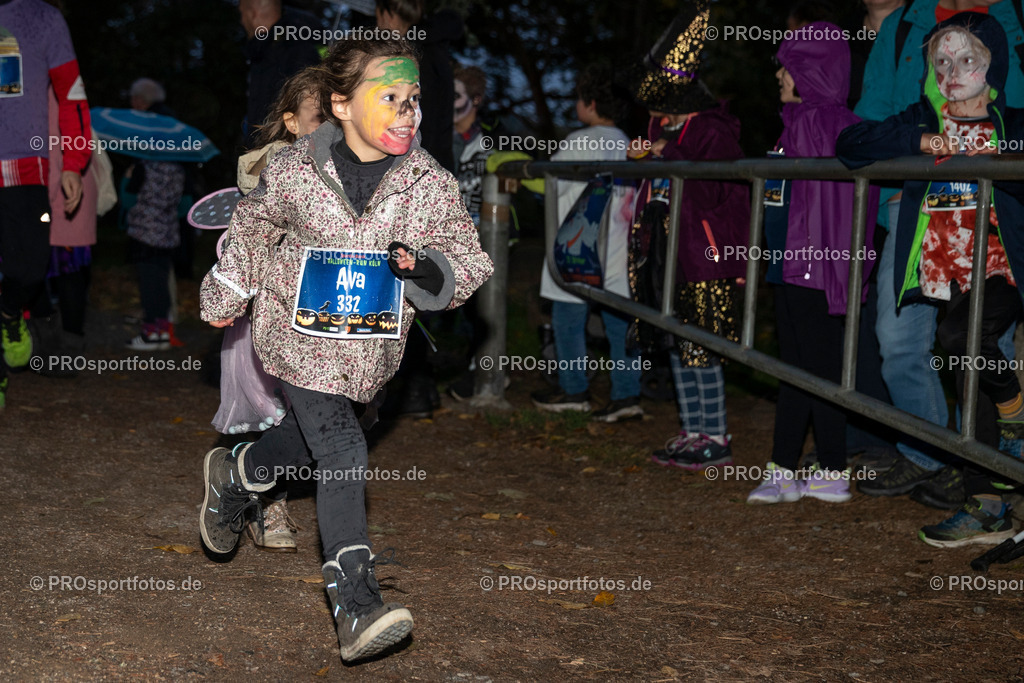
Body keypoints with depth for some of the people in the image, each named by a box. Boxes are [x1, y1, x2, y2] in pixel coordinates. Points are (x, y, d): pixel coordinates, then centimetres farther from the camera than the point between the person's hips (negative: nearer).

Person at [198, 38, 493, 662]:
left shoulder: (432, 185, -9)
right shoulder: (294, 172, -12)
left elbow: (468, 261, -6)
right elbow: (254, 227, 7)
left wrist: (433, 271, -29)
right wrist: (227, 296, 18)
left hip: (370, 350, 4)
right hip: (300, 337, -4)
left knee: (311, 433, 24)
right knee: (342, 454, -14)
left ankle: (235, 475, 59)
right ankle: (357, 607, -14)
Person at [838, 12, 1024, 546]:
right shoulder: (921, 122, 12)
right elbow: (849, 145, 1)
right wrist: (918, 143, -11)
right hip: (947, 275, 3)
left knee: (960, 336, -30)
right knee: (969, 386, 4)